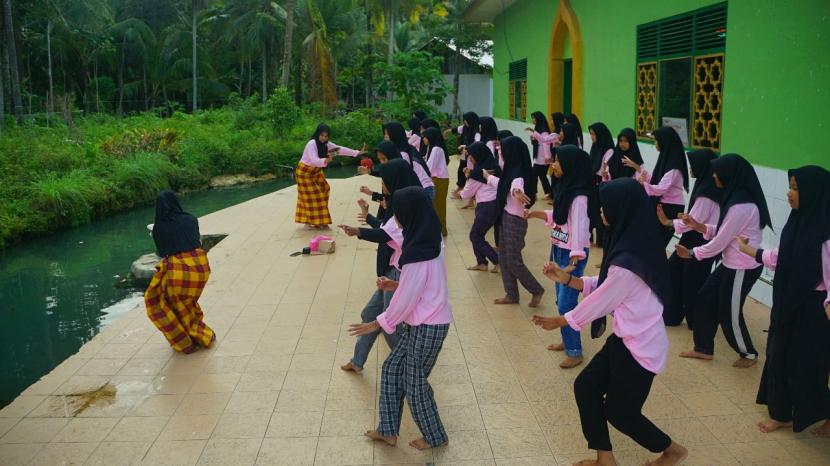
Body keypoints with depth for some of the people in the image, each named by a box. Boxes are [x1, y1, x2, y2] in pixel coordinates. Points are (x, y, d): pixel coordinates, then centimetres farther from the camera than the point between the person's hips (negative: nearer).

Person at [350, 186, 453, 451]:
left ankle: (435, 437, 30)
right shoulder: (429, 242, 2)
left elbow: (406, 299, -20)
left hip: (426, 327, -9)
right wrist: (396, 285, 10)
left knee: (414, 383, 10)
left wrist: (378, 324, -9)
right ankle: (388, 430, 29)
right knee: (392, 369, 18)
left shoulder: (418, 254, -27)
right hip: (425, 322, 9)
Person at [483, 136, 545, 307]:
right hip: (506, 218, 9)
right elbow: (502, 185, 29)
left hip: (515, 221, -9)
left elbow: (516, 187, -46)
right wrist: (488, 177, 47)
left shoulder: (518, 174, -22)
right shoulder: (511, 171, 6)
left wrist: (517, 192, -70)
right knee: (503, 258, 13)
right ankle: (511, 295, 23)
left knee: (513, 261, -2)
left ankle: (537, 290, 14)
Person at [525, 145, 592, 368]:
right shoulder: (565, 188, 6)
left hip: (572, 254, -9)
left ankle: (575, 352, 6)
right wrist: (537, 214, 7)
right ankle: (568, 340, 33)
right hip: (558, 249, 9)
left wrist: (574, 261, -32)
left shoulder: (578, 196, -22)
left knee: (566, 303, -5)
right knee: (561, 300, 18)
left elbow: (579, 228, -27)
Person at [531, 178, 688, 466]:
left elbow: (599, 302, -18)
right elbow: (604, 287, 9)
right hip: (627, 339, 9)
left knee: (619, 412, 10)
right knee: (585, 387, 13)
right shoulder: (634, 245, 0)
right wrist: (568, 279, 4)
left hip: (640, 348, -9)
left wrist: (560, 321, -3)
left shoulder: (628, 262, -30)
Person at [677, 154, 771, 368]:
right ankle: (703, 349, 25)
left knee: (729, 312, 5)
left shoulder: (741, 206, -26)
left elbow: (720, 242, -20)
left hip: (743, 268, -10)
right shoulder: (735, 197, 5)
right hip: (732, 263, 10)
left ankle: (749, 354, 28)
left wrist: (691, 253, -9)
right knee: (705, 299, 13)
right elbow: (722, 232, 11)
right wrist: (699, 226, 0)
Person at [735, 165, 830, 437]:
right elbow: (781, 257, 15)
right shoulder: (800, 220, 3)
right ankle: (782, 414, 32)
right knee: (780, 356, 16)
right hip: (789, 301, 8)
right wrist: (750, 251, 27)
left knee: (808, 363, 4)